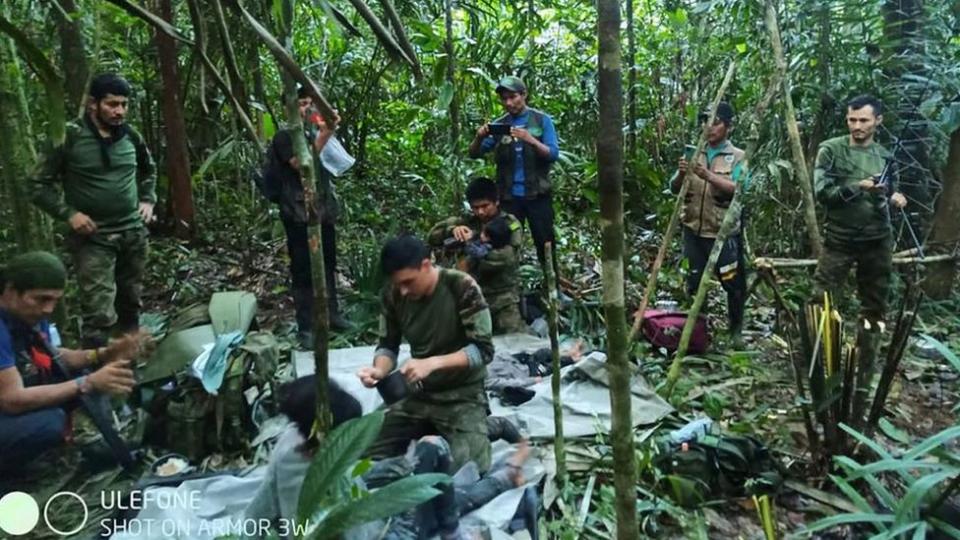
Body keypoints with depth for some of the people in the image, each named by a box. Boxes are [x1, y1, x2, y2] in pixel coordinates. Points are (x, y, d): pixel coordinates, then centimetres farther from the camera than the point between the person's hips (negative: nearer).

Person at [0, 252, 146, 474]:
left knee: (85, 371, 0)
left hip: (22, 403, 8)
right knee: (49, 422, -31)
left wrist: (103, 355, -11)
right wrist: (88, 384, -32)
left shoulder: (31, 314, -5)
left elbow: (50, 358, 7)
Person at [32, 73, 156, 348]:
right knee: (100, 315, -11)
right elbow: (40, 186, -4)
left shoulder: (130, 136, 4)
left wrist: (148, 200, 11)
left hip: (133, 233, 5)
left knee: (130, 305, 15)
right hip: (93, 238, -5)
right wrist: (69, 214, -15)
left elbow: (149, 170, 24)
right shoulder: (70, 137, -9)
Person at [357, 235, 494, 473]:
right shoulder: (393, 294, -8)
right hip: (418, 393, 5)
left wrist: (433, 363, -33)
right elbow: (388, 345, 3)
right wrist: (379, 370, -20)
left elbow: (483, 350, -21)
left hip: (462, 395, -4)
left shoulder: (462, 287, -21)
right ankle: (431, 430, 18)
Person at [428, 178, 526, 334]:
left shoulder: (510, 224, -2)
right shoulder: (467, 222, 8)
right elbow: (432, 236, 1)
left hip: (503, 296, -3)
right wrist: (452, 229, -18)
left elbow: (507, 257, -16)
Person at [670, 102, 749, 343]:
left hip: (724, 232, -3)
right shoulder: (693, 153, 9)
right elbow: (674, 188, 5)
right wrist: (681, 174, -16)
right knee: (693, 283, 9)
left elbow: (738, 189, -16)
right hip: (694, 231, 3)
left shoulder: (737, 157, -1)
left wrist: (708, 175, -28)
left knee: (733, 283, 3)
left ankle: (736, 329, 23)